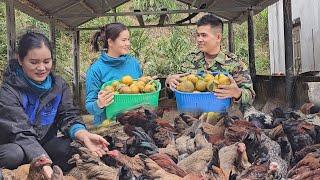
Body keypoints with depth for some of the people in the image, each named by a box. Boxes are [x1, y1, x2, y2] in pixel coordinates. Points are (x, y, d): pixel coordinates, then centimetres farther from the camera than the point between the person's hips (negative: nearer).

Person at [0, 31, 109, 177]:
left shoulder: (59, 85, 0)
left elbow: (69, 117, -9)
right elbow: (22, 132, -29)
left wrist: (84, 135, -33)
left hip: (46, 144, 4)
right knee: (14, 154, -37)